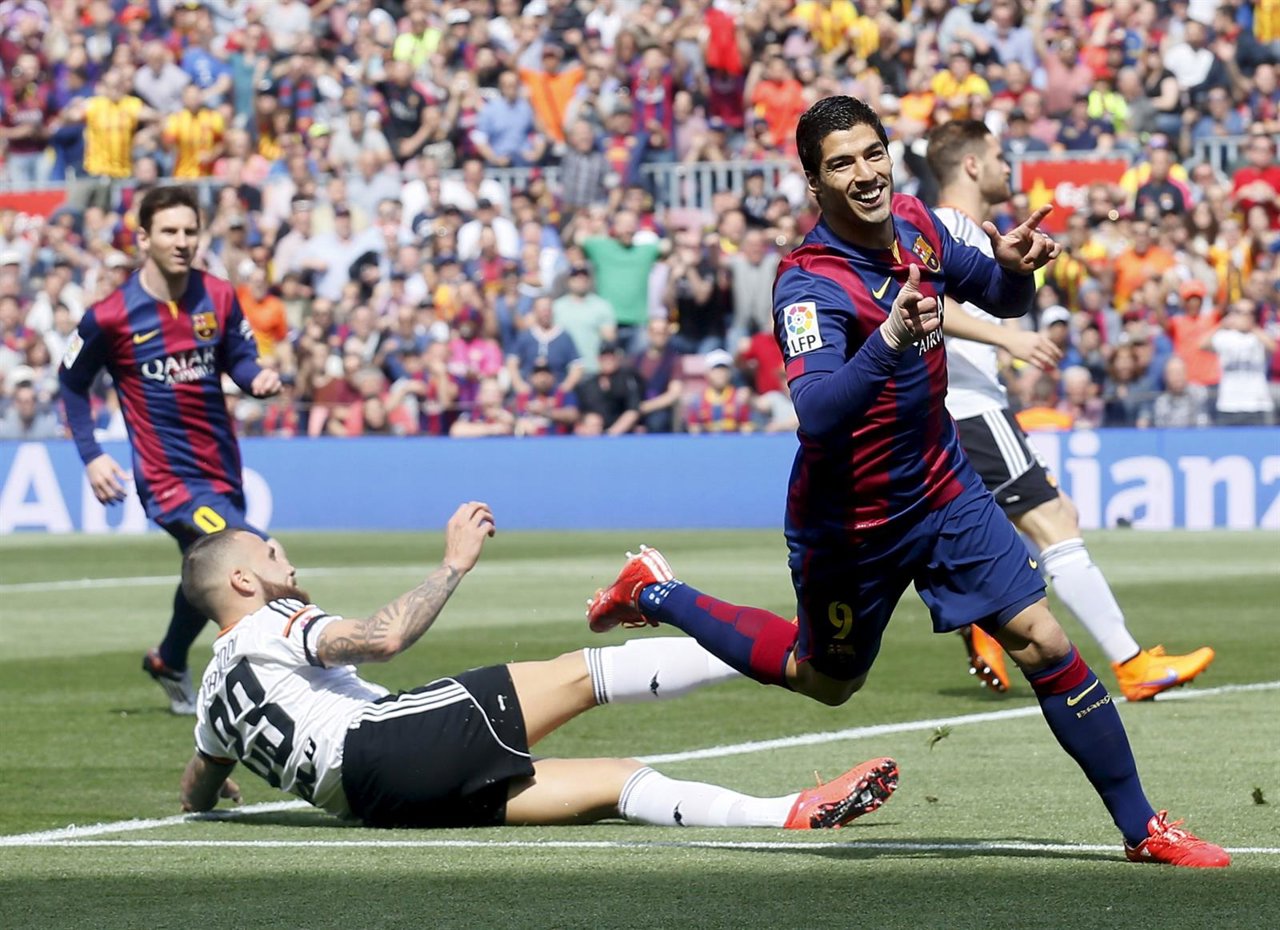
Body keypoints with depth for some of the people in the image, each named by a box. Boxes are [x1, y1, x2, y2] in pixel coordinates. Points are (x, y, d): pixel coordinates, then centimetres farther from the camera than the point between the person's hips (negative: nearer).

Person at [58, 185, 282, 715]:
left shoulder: (218, 298, 0)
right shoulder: (110, 317, -11)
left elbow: (238, 356, 12)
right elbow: (72, 383, 4)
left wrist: (257, 378, -12)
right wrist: (91, 456, -2)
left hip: (222, 471, 6)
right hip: (167, 477, -6)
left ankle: (169, 664, 52)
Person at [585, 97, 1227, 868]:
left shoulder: (916, 224, -7)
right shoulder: (810, 286, -28)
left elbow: (1000, 300, 10)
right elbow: (816, 414, -43)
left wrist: (1014, 268, -14)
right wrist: (889, 341, -58)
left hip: (941, 487, 5)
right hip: (849, 520, -5)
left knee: (1043, 643, -6)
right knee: (826, 681, 18)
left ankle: (1142, 828, 3)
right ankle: (657, 594, 38)